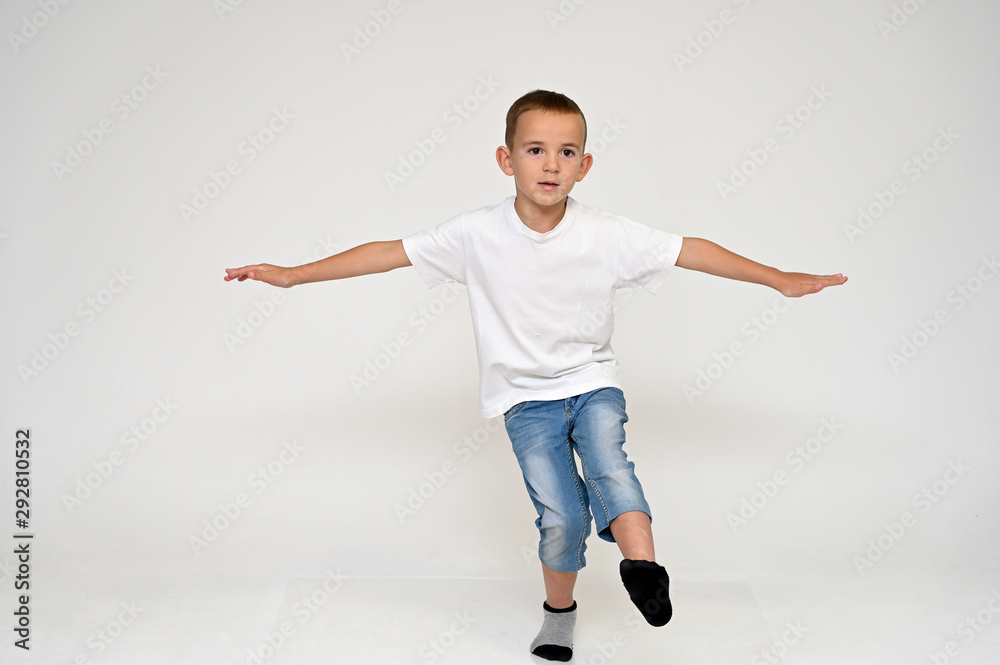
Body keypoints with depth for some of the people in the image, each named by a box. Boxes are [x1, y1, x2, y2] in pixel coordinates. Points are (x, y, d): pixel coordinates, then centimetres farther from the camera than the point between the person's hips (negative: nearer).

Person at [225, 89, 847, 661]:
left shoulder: (608, 235, -12)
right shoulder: (477, 234, -13)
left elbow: (692, 250, -7)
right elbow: (389, 252, -7)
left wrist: (781, 279, -7)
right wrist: (292, 274, -7)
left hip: (593, 381, 1)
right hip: (526, 395, -1)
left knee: (607, 458, -29)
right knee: (562, 514, -8)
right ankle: (560, 610, 17)